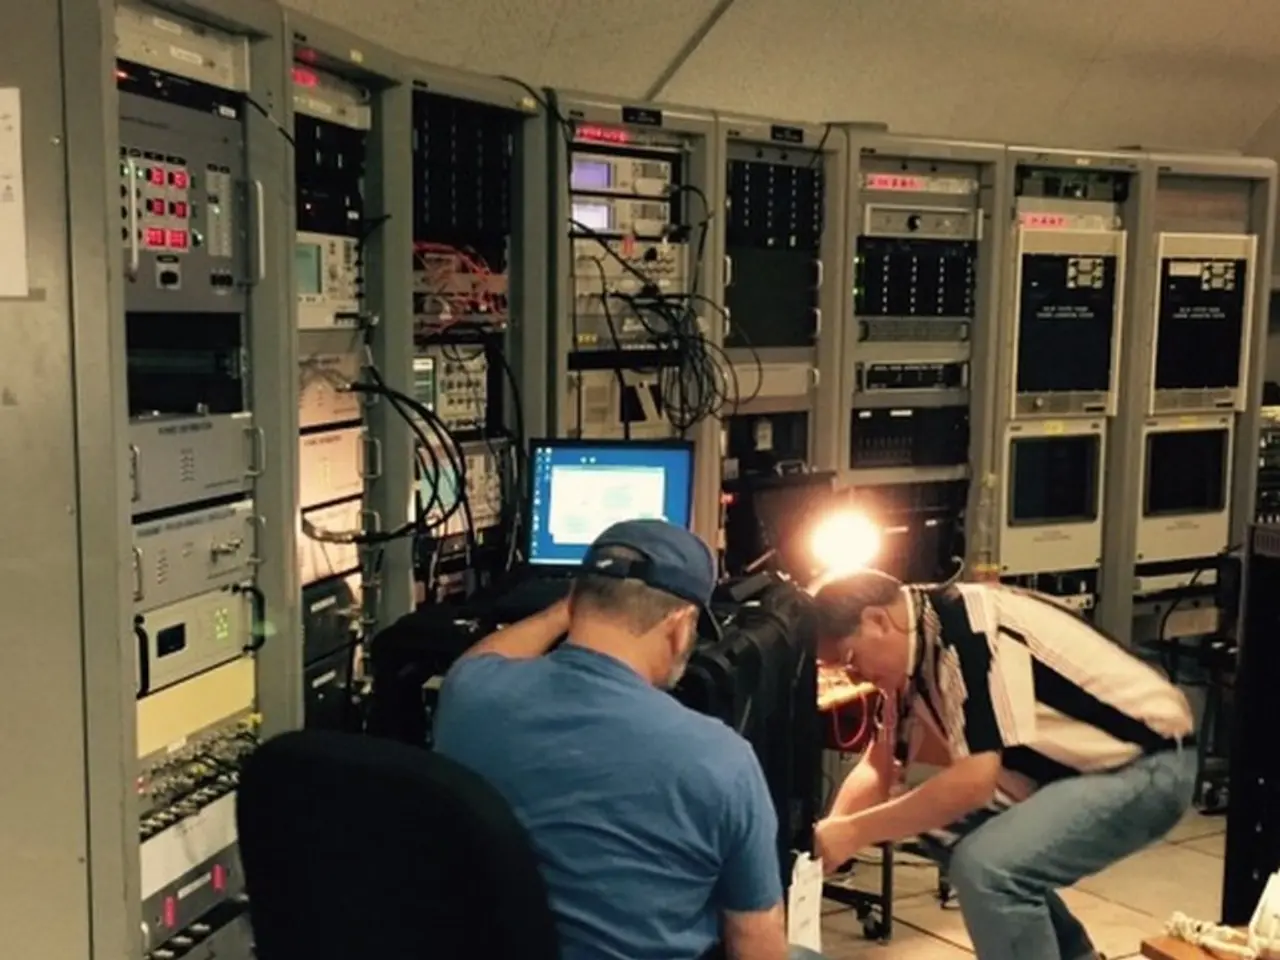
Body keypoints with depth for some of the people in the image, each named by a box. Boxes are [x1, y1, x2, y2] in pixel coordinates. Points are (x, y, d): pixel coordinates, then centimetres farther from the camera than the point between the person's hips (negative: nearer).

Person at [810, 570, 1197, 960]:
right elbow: (878, 766, 11)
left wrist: (853, 833, -23)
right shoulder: (916, 649, 3)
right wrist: (827, 834, -7)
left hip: (1148, 768, -10)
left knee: (985, 865, -27)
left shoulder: (969, 628, -25)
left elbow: (974, 781, -30)